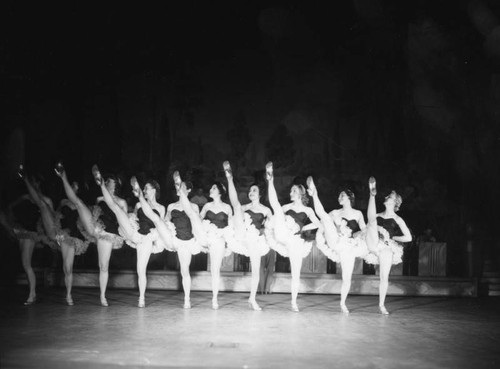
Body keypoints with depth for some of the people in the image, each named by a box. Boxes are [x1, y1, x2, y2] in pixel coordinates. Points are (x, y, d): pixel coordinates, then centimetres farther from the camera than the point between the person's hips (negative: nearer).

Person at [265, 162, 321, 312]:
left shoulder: (307, 210, 10)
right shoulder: (287, 207, 14)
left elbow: (318, 224, -2)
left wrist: (301, 228, -10)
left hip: (296, 240, 0)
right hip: (283, 235, 1)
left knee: (296, 273, 1)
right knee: (276, 205, -15)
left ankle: (294, 302, 13)